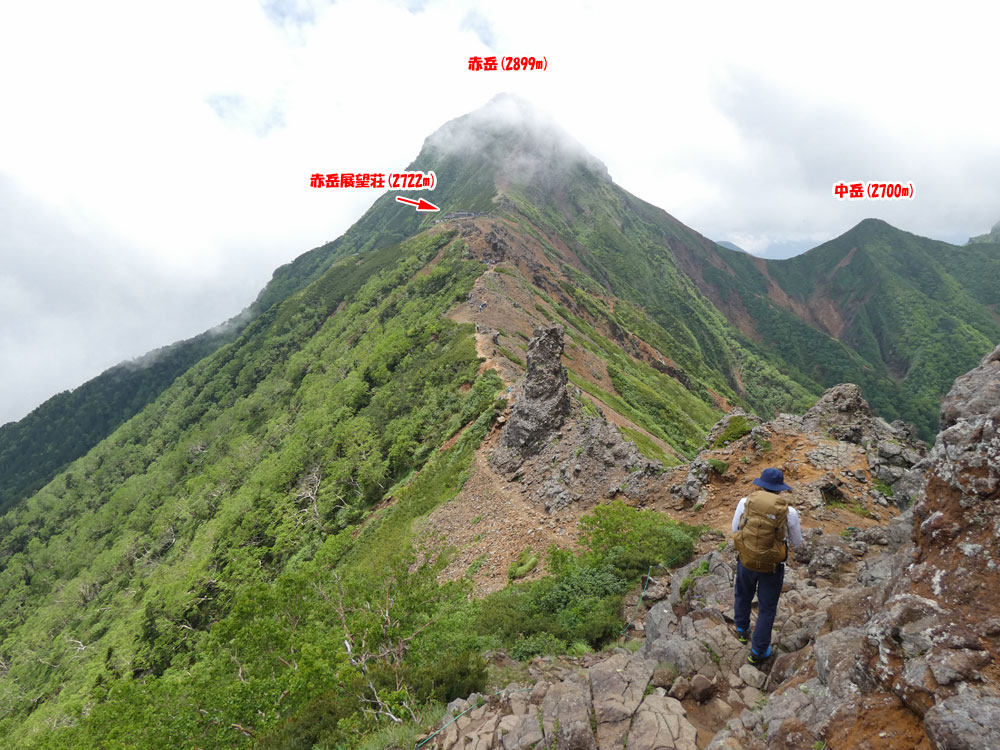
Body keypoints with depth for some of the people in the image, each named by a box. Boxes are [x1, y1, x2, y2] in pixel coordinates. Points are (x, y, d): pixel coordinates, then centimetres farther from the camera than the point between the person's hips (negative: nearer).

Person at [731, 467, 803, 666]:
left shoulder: (745, 502, -14)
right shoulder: (789, 512, -17)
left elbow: (735, 529, 1)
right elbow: (796, 542, -1)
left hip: (746, 560, 2)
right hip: (772, 567, -2)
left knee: (743, 595, 30)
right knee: (767, 608, 19)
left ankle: (742, 630, 54)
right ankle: (757, 652, 31)